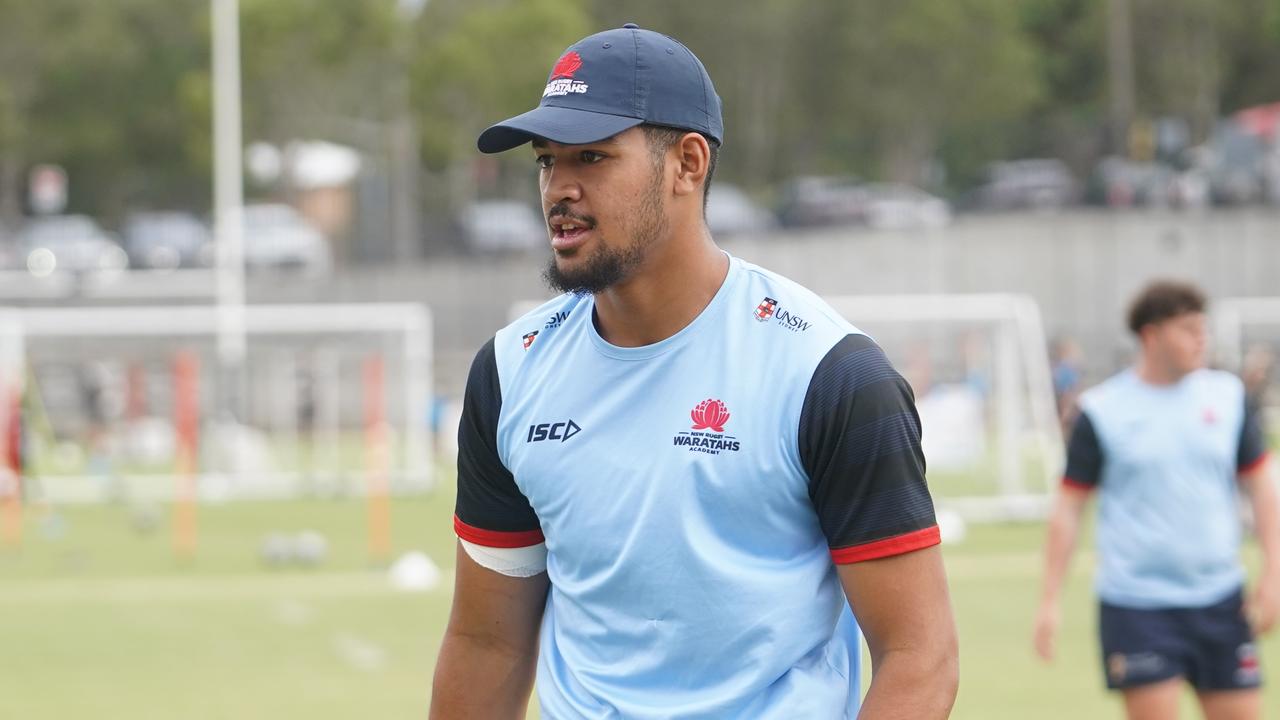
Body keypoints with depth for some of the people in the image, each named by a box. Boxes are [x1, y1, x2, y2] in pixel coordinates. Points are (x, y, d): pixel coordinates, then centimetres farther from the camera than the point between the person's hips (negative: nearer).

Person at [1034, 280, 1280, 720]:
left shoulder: (1226, 395, 4)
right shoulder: (1102, 411, -4)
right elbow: (1068, 507, 0)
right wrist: (1049, 601, -2)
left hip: (1220, 600, 3)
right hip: (1137, 606, -3)